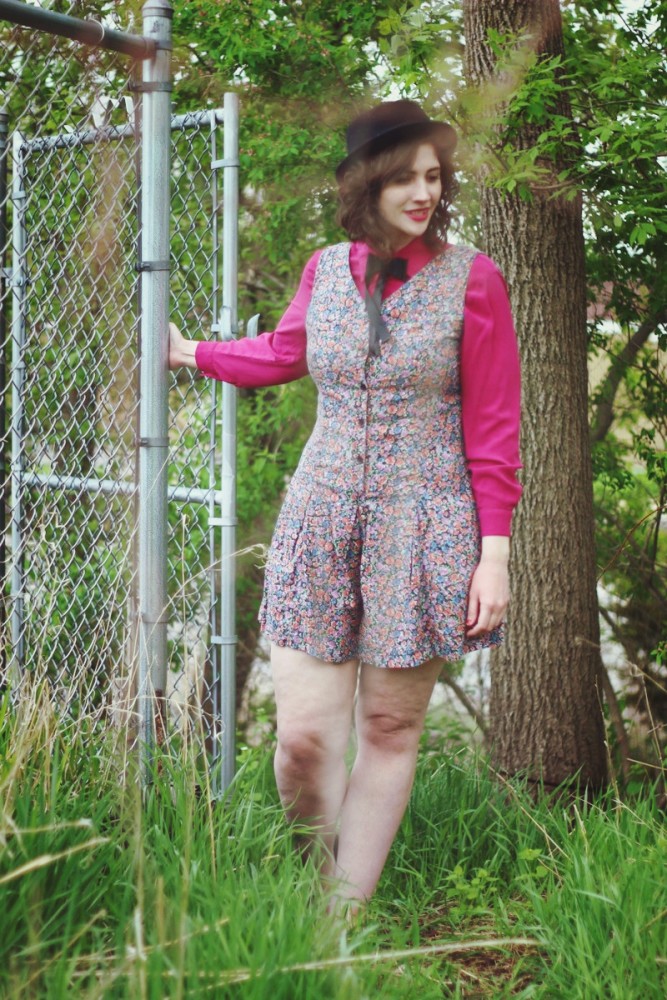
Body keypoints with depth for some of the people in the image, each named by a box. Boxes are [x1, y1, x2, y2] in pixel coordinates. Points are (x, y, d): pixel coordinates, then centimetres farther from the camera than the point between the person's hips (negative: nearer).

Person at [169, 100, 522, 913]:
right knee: (304, 732, -4)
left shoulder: (471, 280, -4)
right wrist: (187, 351, 33)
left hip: (421, 535, -2)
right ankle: (315, 883, 23)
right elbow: (282, 352, 28)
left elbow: (494, 429, -3)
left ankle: (347, 914, 20)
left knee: (390, 729, 6)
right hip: (322, 523, 2)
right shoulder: (325, 271, 5)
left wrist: (494, 554, -7)